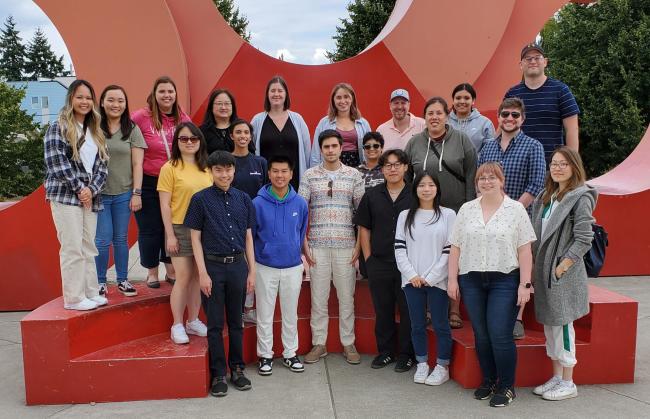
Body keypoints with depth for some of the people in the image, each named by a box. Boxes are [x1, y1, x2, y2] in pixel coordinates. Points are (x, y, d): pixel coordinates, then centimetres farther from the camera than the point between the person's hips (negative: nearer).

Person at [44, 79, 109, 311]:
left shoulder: (95, 132, 17)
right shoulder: (58, 127, -2)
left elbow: (101, 165, 10)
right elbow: (57, 163, -11)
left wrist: (91, 190, -7)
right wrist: (79, 189, -13)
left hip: (90, 198, 6)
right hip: (65, 196, -6)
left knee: (88, 248, 10)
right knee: (73, 248, -6)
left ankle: (91, 293, 17)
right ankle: (74, 298, 1)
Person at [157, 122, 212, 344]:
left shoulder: (206, 168, 8)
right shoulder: (170, 168, -6)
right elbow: (165, 205, -7)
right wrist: (170, 235, -11)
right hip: (180, 228, -4)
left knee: (198, 276, 11)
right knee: (184, 277, -1)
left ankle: (193, 321, 24)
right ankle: (177, 326, 12)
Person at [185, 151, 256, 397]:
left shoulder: (243, 199, 6)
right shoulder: (201, 199, -3)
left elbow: (248, 237, 10)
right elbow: (195, 238, -2)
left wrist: (252, 271, 6)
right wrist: (203, 273, -8)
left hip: (238, 265, 3)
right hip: (213, 266, -3)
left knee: (236, 321, 12)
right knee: (215, 323, 5)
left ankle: (237, 369, 25)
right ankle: (218, 374, 17)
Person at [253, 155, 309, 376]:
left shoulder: (300, 203, -3)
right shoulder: (258, 203, -9)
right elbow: (249, 236, 0)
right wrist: (253, 263, 5)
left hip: (293, 267, 2)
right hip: (265, 267, -2)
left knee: (291, 313, 13)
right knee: (265, 314, 8)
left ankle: (290, 353, 28)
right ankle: (265, 355, 22)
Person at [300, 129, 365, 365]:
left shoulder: (354, 175, 4)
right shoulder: (309, 175, 4)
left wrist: (360, 244, -2)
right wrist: (304, 243, -3)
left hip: (346, 245, 0)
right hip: (317, 245, 0)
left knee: (346, 296, 7)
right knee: (318, 297, 6)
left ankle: (348, 344, 20)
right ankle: (319, 344, 19)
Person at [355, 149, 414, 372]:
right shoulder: (372, 195, 5)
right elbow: (364, 228, 8)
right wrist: (368, 258, 3)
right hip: (379, 264, 2)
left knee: (408, 310, 6)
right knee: (382, 310, 13)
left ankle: (406, 353, 22)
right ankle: (385, 350, 28)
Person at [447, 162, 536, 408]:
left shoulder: (516, 210, 0)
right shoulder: (466, 210, 8)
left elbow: (524, 250, -3)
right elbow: (456, 248, 7)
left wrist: (525, 284, -8)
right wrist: (452, 279, 2)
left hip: (504, 280, -3)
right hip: (472, 280, 3)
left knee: (500, 335, -4)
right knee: (481, 335, 10)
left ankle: (507, 386, 13)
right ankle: (488, 381, 26)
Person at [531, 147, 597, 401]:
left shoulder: (580, 198, -10)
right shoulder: (546, 196, 13)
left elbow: (584, 240, -16)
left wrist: (561, 268, -18)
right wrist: (536, 265, 8)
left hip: (564, 274, -7)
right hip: (544, 271, 8)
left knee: (562, 324, 0)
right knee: (549, 325, 13)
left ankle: (568, 383, 13)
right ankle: (557, 378, 26)